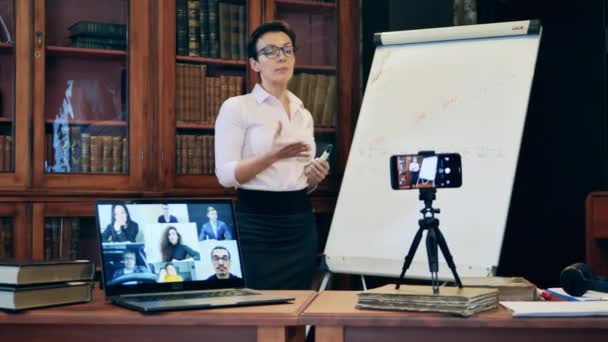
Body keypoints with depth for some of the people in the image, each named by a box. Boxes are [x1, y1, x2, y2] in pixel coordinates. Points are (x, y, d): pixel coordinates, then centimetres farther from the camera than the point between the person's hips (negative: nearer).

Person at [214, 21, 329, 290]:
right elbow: (226, 175, -13)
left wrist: (315, 177, -2)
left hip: (300, 223, 6)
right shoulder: (236, 107, -5)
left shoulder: (304, 114, 14)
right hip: (257, 224, -6)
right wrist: (273, 156, -25)